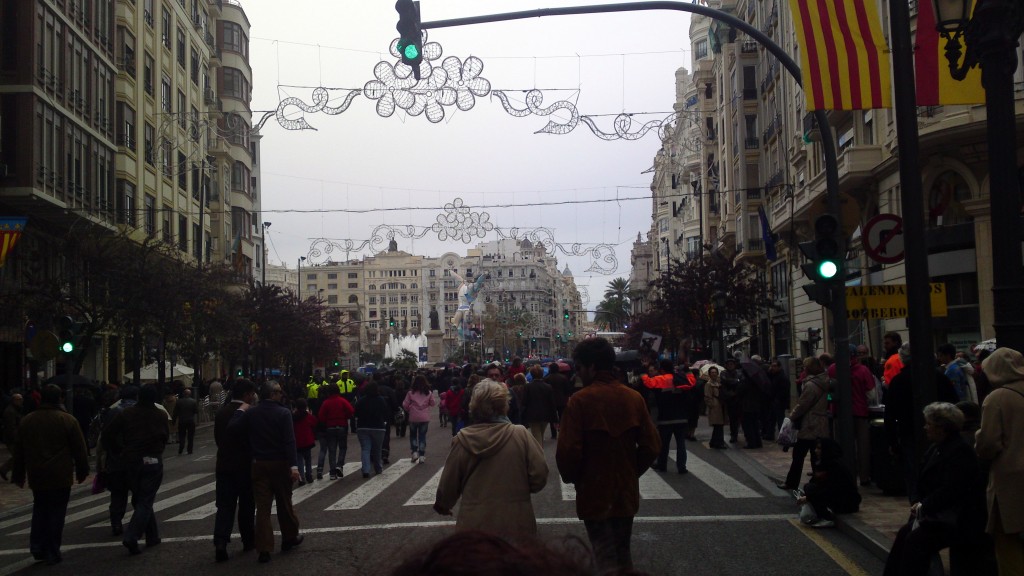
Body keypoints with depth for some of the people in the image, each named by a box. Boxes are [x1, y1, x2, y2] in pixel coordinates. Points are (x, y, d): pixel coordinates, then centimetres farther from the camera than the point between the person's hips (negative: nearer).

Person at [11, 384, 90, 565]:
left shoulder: (26, 421, 5)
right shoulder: (68, 421, -7)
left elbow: (18, 451, 11)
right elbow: (80, 450, -4)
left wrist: (18, 475, 19)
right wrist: (82, 471, 7)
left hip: (36, 477, 4)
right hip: (60, 477, -4)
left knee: (40, 511, 19)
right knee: (56, 513, 3)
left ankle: (37, 547, 10)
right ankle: (52, 553, 5)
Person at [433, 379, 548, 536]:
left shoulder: (462, 440, -6)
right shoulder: (520, 435, -11)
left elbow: (448, 483, 3)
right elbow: (539, 476, -9)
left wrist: (442, 504, 25)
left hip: (473, 525, 1)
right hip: (515, 525, -1)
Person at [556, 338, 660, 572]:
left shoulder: (580, 400, -16)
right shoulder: (634, 398, -2)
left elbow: (568, 451, -18)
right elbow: (652, 446, -1)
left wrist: (571, 478, 1)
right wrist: (631, 472, 13)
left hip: (595, 494, -5)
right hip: (627, 492, 5)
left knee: (607, 558, 3)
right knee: (623, 553, 20)